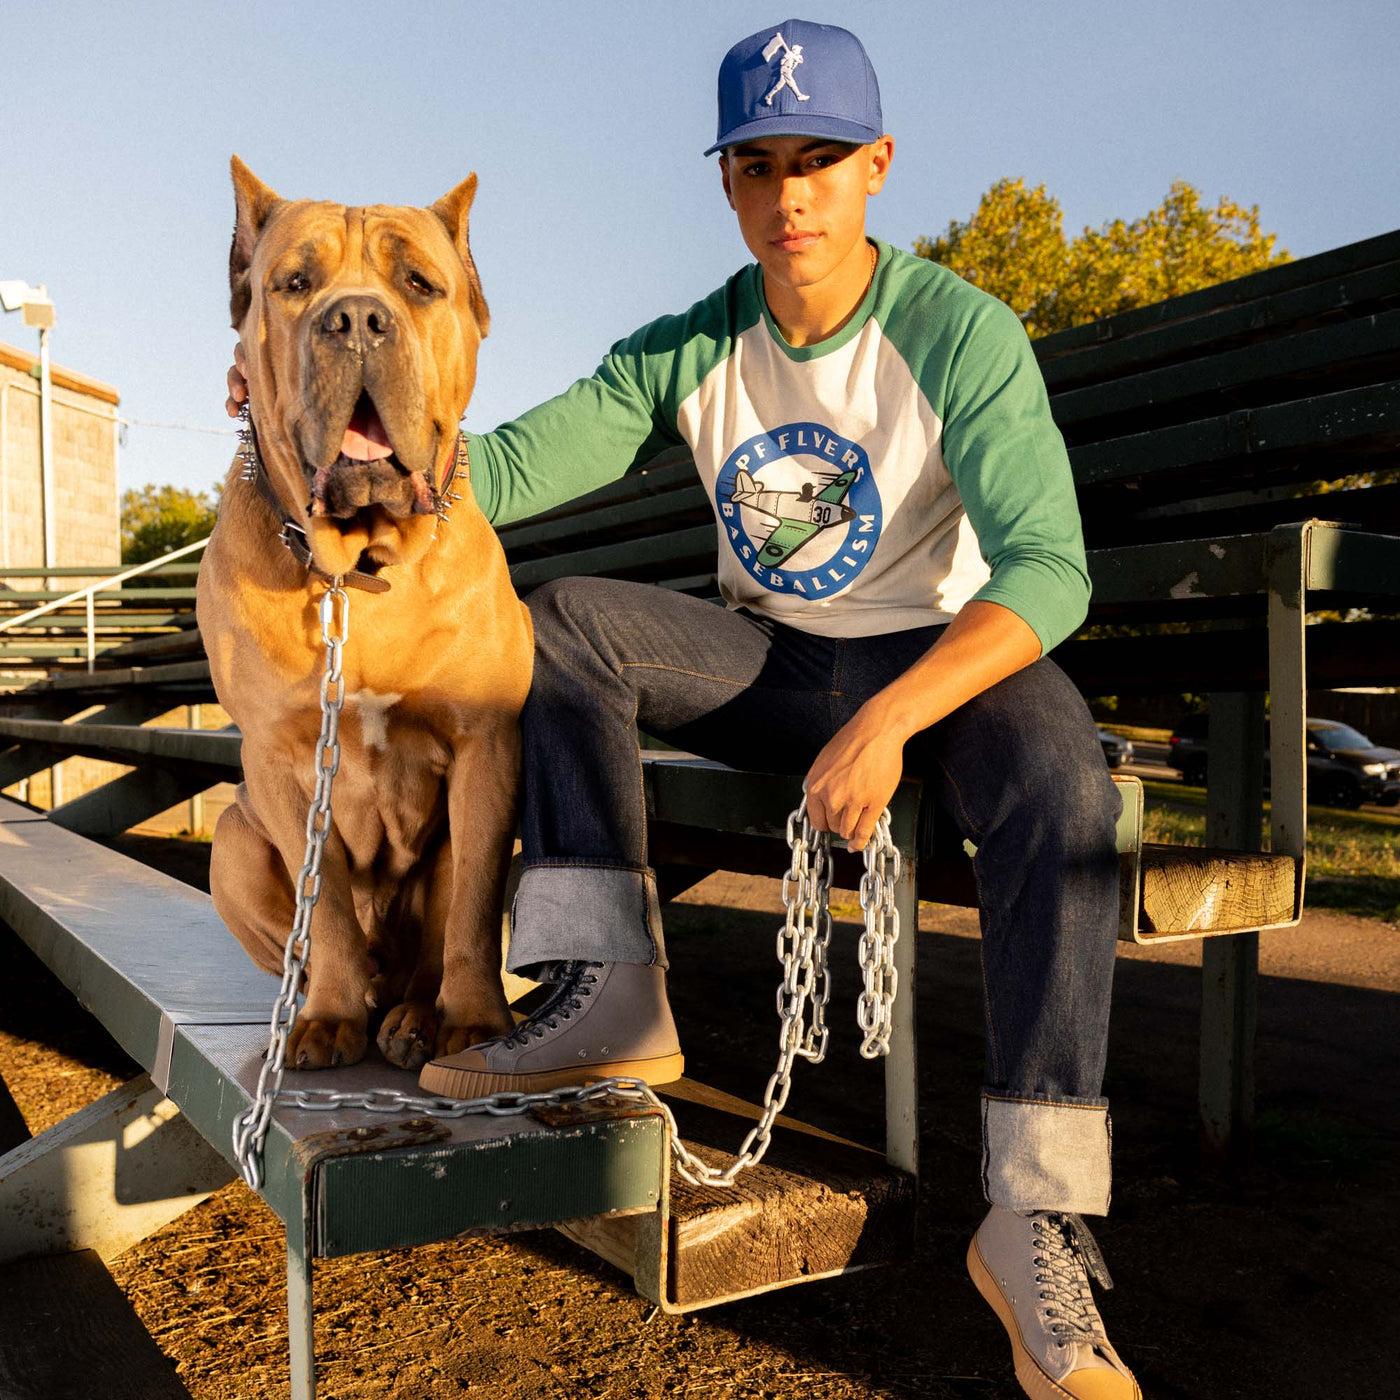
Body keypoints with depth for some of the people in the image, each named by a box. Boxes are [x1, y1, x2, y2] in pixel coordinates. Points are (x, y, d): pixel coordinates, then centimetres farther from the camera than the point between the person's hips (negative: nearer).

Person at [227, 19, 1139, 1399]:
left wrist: (888, 719, -39)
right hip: (764, 659, 4)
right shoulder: (691, 351, -3)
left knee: (1059, 783, -35)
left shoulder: (959, 331, -15)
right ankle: (613, 993, -26)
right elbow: (510, 467, -14)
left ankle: (1035, 1214, -30)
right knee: (565, 620, -18)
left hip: (939, 657, -3)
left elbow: (1050, 571, -26)